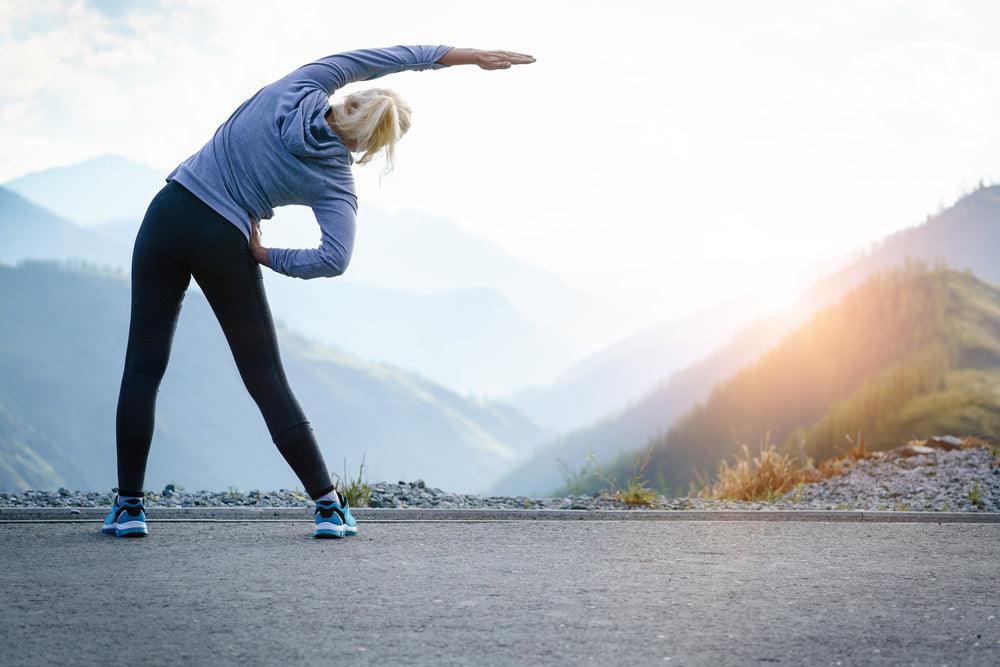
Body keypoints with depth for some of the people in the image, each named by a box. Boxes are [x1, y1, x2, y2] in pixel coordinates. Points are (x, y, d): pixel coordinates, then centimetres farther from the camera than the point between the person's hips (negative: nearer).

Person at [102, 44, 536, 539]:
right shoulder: (335, 181, -4)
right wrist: (264, 255, -3)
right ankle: (329, 507, 10)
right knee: (266, 380, 9)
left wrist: (466, 55, 15)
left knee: (144, 367, 7)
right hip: (225, 245, -2)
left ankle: (128, 507, 5)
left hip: (168, 214, 3)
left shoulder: (298, 89, 0)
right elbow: (335, 259, -17)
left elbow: (384, 57, 10)